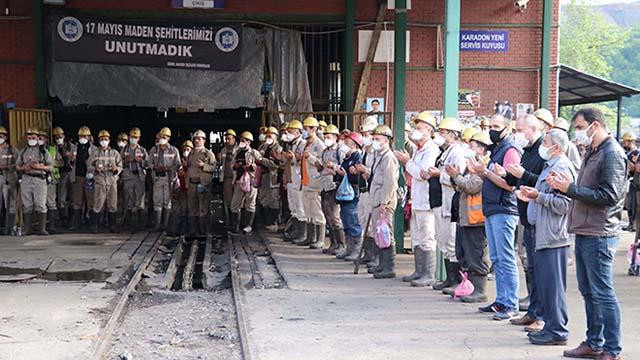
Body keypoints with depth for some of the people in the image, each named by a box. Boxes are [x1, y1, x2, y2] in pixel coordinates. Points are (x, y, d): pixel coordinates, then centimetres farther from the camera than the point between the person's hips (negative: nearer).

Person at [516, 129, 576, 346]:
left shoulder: (562, 168, -13)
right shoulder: (550, 167, 20)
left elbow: (564, 204, -21)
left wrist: (538, 196, -22)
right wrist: (531, 198, 15)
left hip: (553, 237, -11)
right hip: (543, 236, 11)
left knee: (552, 285, -7)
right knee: (544, 282, 14)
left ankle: (557, 331, -1)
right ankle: (550, 326, 21)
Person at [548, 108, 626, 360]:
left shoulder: (612, 153, -12)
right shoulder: (592, 152, 17)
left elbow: (608, 196, -20)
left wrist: (570, 188, -16)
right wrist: (564, 187, 1)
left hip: (599, 235, -9)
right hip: (584, 232, 9)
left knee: (603, 293, -4)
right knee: (588, 291, 15)